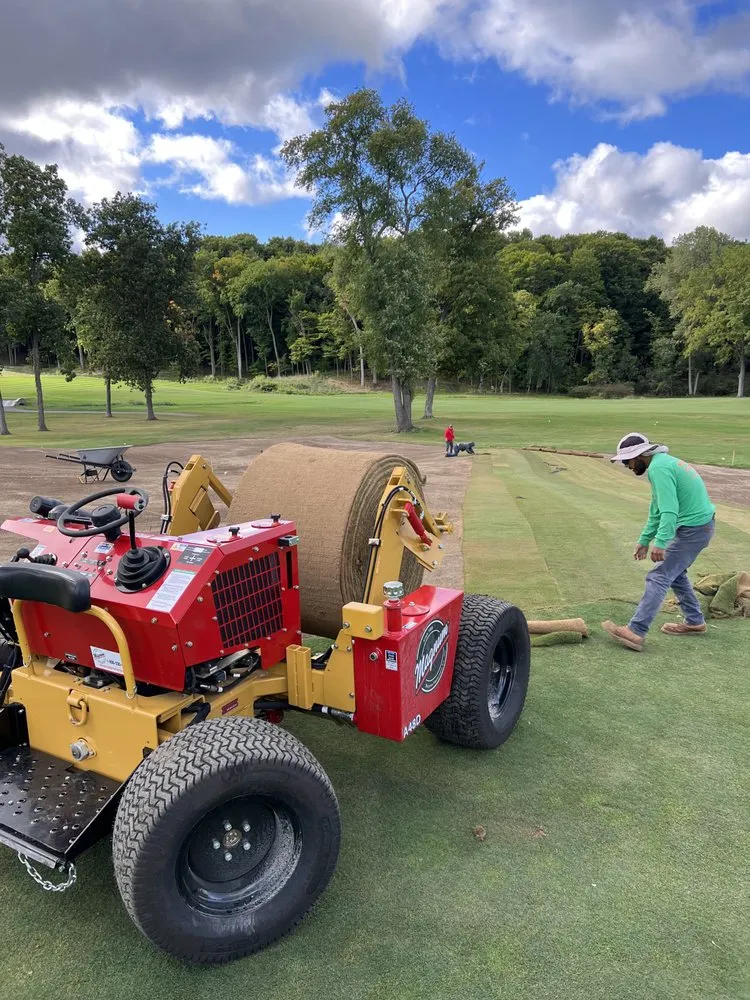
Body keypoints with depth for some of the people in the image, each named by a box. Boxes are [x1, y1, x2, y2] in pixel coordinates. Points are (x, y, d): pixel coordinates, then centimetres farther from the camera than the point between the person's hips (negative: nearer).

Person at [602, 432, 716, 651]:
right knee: (674, 572, 23)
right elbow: (658, 510, 21)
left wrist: (660, 543, -33)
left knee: (659, 577, -10)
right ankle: (694, 621, 32)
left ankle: (636, 632, -11)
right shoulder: (664, 462, 15)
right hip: (700, 524, 10)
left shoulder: (658, 467, -18)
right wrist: (644, 540, 22)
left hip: (693, 528, -10)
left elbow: (669, 511, -28)